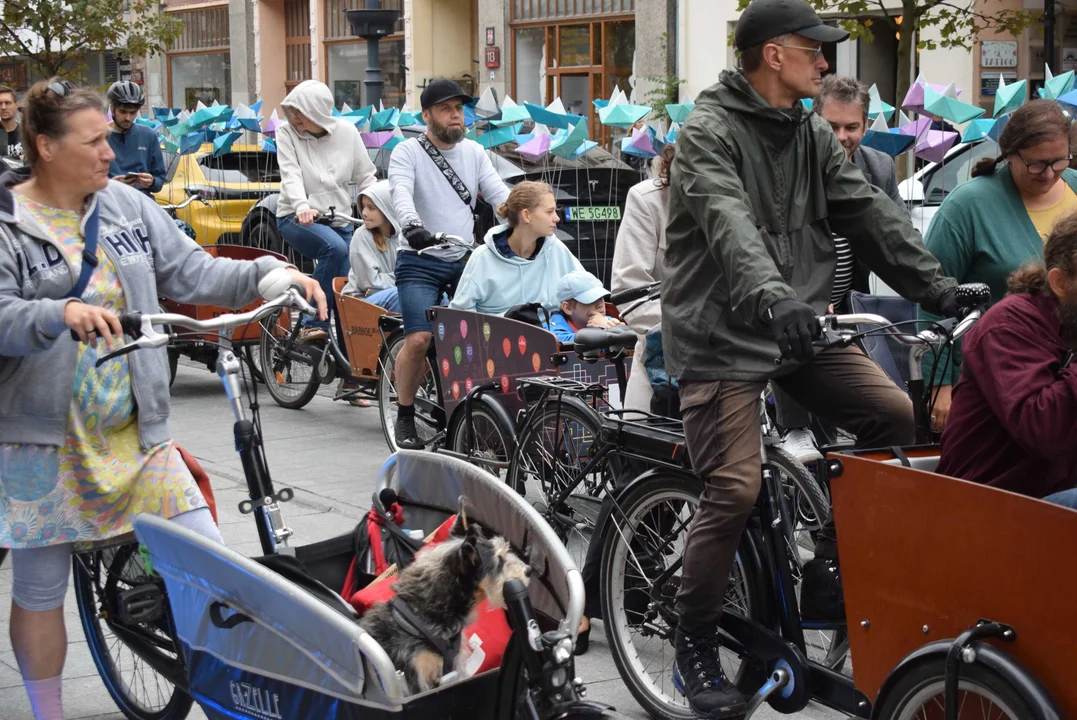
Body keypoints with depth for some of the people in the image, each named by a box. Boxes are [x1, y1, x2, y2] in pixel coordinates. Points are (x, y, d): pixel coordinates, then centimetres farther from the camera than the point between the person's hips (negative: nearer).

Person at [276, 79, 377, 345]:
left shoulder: (347, 131, -1)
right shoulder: (286, 134, -6)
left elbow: (365, 178, 3)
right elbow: (291, 175, -20)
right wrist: (302, 207, -38)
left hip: (339, 221, 4)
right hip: (297, 218, -3)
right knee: (335, 248, -34)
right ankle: (313, 323, -27)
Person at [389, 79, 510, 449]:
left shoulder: (474, 152, 10)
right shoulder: (407, 152, -5)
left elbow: (498, 193, 0)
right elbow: (401, 192, -23)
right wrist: (412, 225, -44)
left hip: (465, 260, 5)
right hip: (421, 261, -4)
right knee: (419, 339, -17)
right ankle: (405, 418, 1)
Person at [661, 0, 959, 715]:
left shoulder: (814, 134, 12)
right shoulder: (708, 132, -10)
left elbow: (869, 212, 6)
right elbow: (729, 224, -28)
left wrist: (940, 288, -5)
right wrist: (773, 300, -44)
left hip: (802, 327, 7)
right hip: (724, 336, -7)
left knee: (897, 416, -9)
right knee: (735, 489, -14)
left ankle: (831, 569, 8)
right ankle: (696, 644, 6)